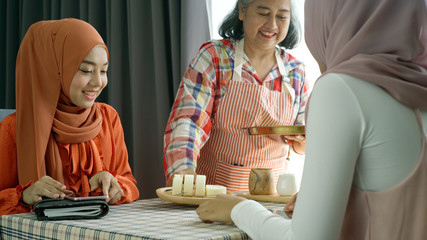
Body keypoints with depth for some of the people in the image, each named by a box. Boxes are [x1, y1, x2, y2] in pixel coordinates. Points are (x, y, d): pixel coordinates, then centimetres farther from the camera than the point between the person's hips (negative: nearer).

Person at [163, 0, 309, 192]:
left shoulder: (296, 72, 6)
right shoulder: (213, 57, -4)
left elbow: (302, 147, 14)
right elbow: (188, 118, -16)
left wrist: (303, 138, -9)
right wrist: (183, 169, -33)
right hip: (214, 186, -1)